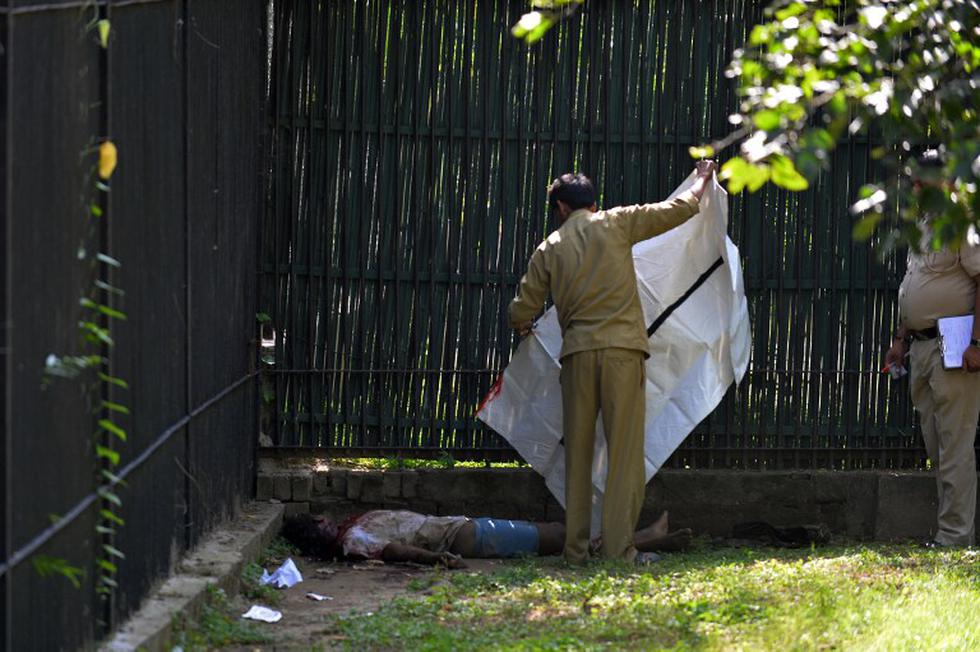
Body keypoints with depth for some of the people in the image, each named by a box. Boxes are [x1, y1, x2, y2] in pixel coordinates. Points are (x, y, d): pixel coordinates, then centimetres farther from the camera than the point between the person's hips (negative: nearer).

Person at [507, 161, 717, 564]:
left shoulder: (549, 249, 11)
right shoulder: (616, 224, 6)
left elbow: (520, 314, 13)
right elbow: (679, 210, 9)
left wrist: (523, 327, 37)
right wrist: (702, 182, 30)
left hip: (577, 353, 2)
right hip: (622, 349, -2)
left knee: (577, 454, 8)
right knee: (625, 454, -1)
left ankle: (576, 549, 7)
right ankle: (619, 550, -7)